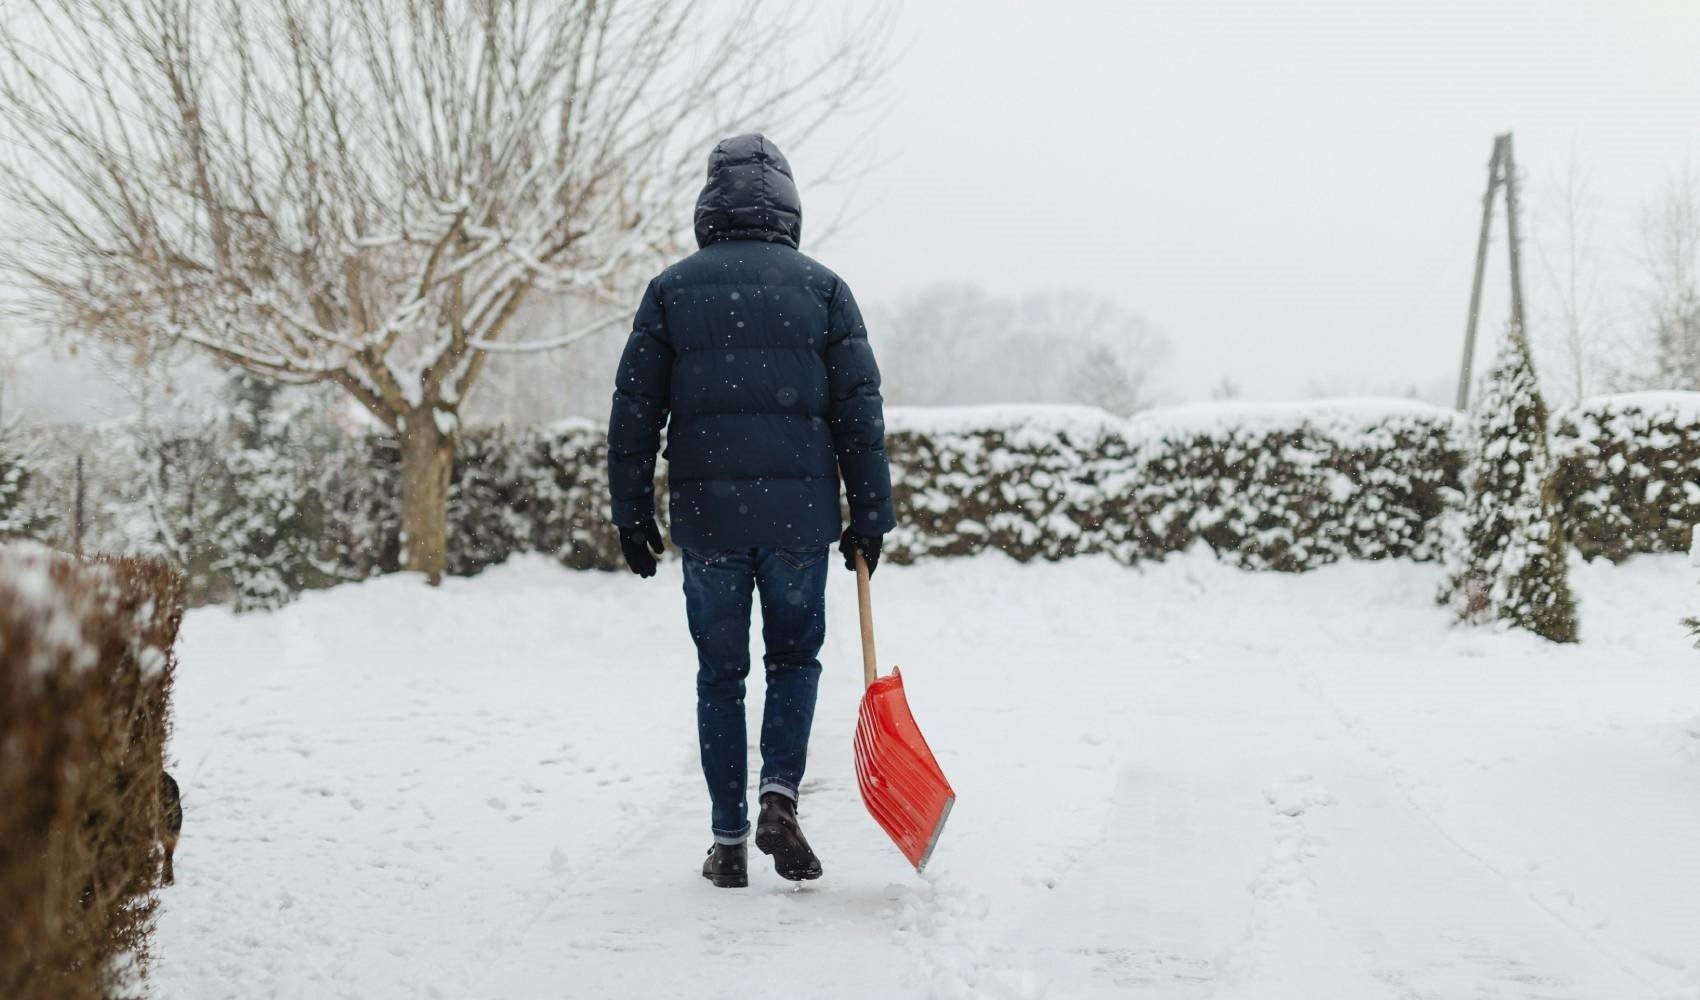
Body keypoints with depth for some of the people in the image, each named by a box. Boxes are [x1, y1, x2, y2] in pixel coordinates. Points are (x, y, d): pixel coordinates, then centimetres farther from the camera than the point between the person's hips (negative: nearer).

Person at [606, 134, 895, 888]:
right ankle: (779, 794, -5)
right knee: (794, 656, 16)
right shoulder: (822, 288, 4)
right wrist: (870, 515, 7)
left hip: (706, 513, 0)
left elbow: (634, 411, 4)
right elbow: (860, 410, 2)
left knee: (720, 674, 10)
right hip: (799, 512, 0)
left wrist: (632, 515, 10)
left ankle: (728, 840, 10)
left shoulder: (671, 290, 5)